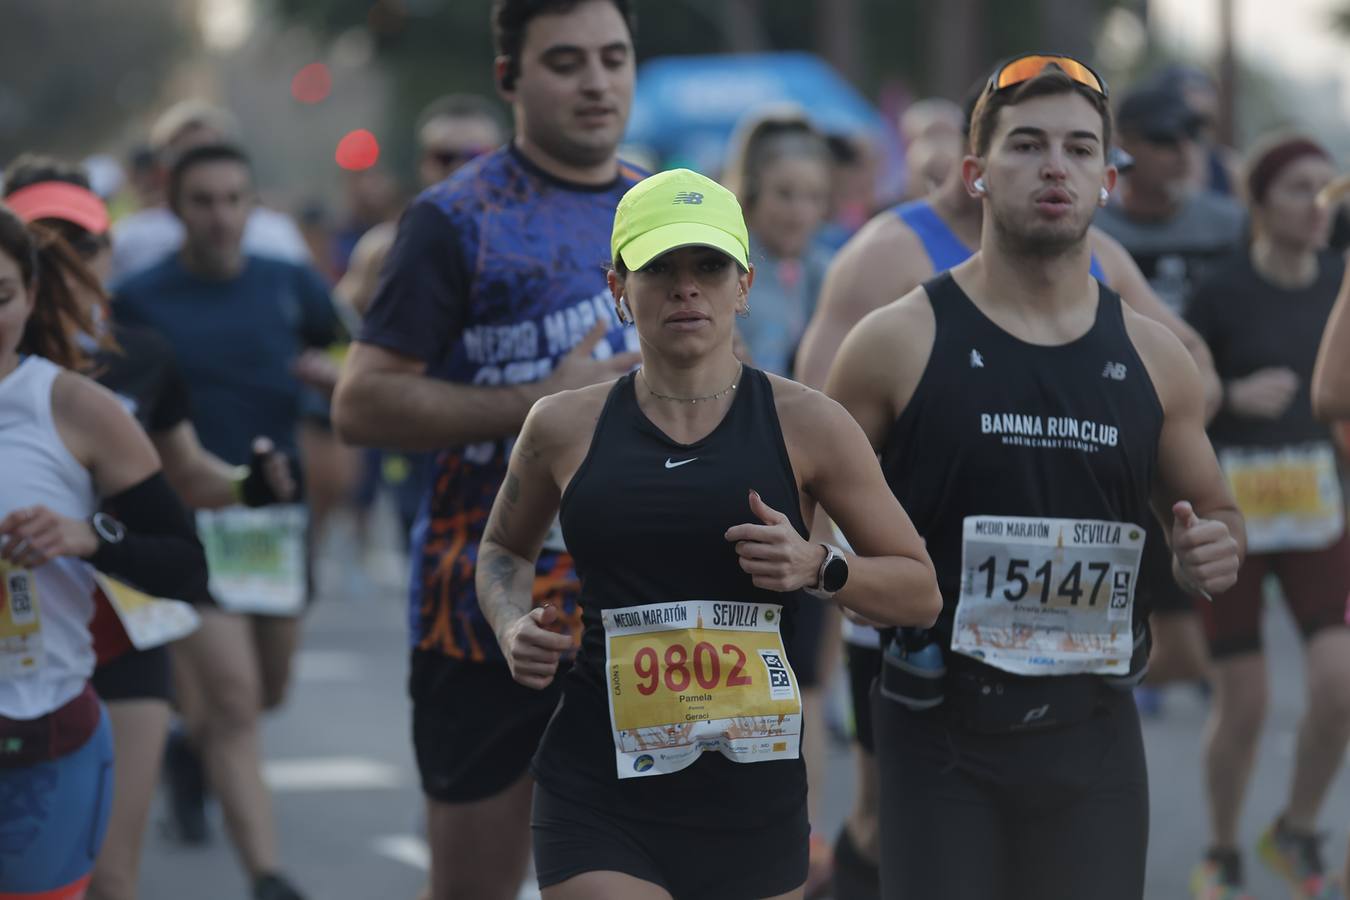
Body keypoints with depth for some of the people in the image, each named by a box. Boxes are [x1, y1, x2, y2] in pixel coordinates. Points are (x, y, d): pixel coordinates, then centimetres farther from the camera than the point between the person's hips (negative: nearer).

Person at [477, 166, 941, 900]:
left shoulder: (807, 426, 0)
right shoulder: (565, 428, 3)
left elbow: (920, 592, 5)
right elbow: (504, 549, 23)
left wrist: (820, 568, -14)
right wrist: (513, 626, 2)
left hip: (753, 794, 1)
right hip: (600, 792, -1)